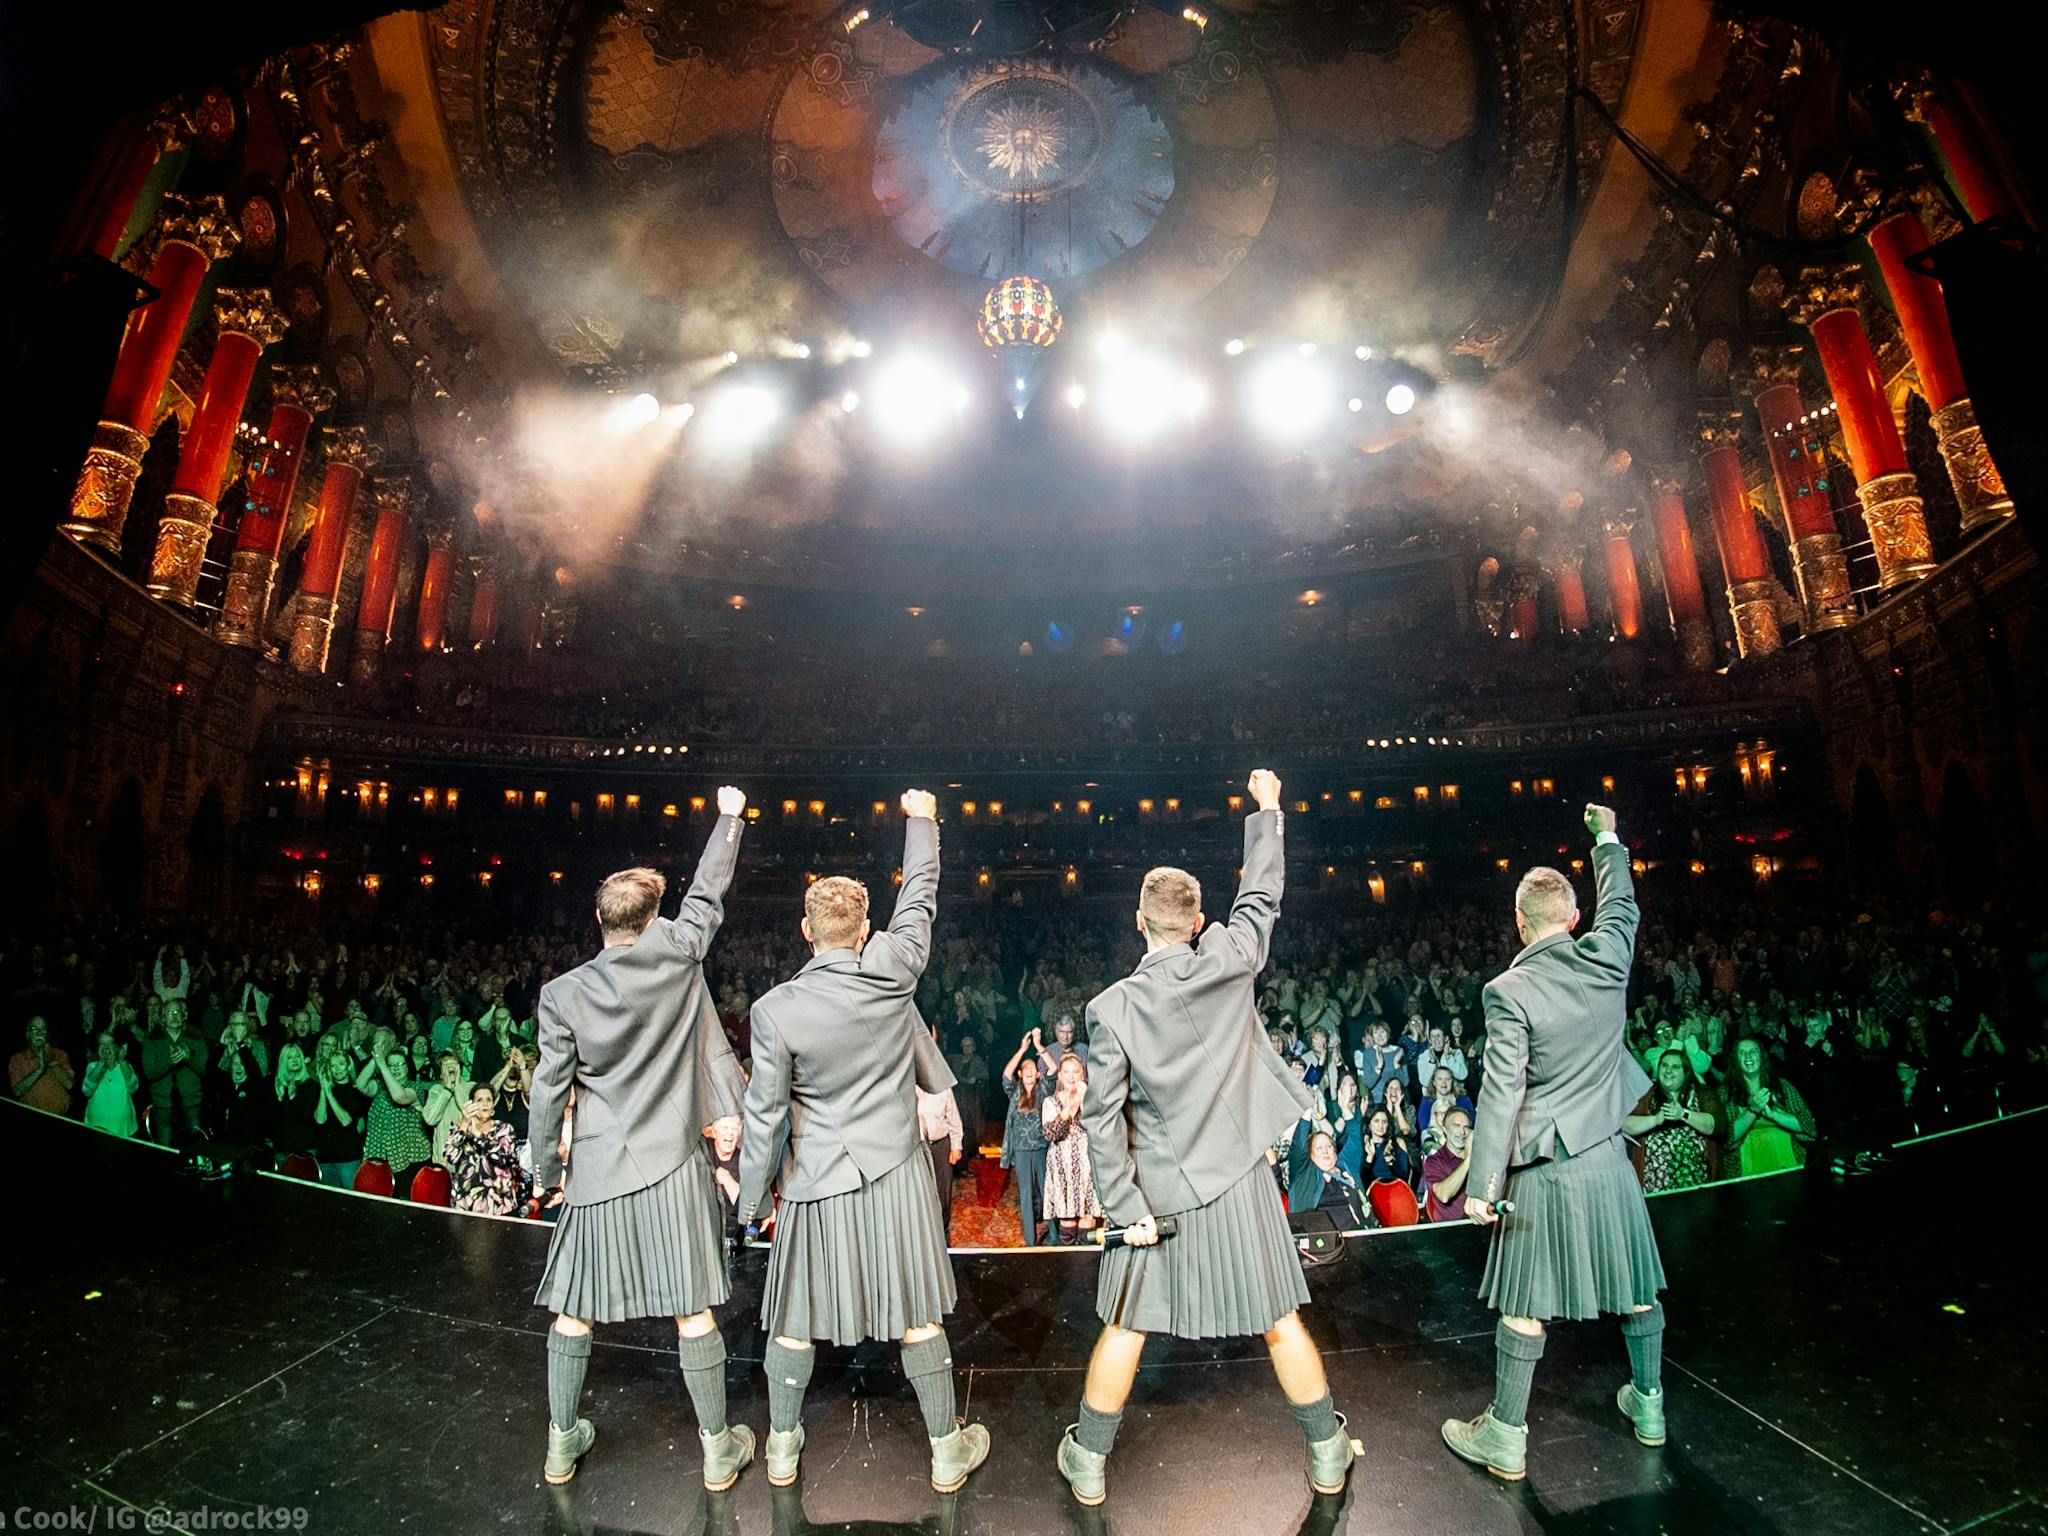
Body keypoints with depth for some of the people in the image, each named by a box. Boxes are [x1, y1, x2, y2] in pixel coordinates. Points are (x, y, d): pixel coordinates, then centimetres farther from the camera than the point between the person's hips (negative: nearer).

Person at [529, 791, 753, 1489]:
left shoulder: (562, 994, -7)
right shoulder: (676, 955, -10)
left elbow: (549, 1090, -3)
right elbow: (708, 893, 5)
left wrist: (547, 1171, 12)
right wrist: (730, 817, 18)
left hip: (595, 1170, 1)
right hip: (671, 1166, -1)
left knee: (574, 1311, 19)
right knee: (692, 1312, 8)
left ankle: (562, 1443, 35)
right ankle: (718, 1447, 21)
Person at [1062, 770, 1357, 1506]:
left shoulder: (1112, 1007, -16)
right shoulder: (1230, 965, -14)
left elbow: (1102, 1117, -15)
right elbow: (1261, 898, 2)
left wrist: (1125, 1207, -7)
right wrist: (1266, 811, 14)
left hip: (1159, 1189, -1)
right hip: (1237, 1179, 1)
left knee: (1125, 1327, 16)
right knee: (1281, 1322, 18)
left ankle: (1089, 1460, 31)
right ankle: (1328, 1453, 36)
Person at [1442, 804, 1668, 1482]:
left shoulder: (1509, 991, -18)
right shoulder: (1608, 956, -6)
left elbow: (1501, 1092, -19)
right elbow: (1621, 903, 16)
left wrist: (1482, 1184, -14)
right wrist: (1606, 838, 32)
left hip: (1545, 1170, -5)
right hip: (1607, 1157, 5)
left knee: (1526, 1305, 4)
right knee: (1635, 1285, 22)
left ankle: (1505, 1438, 16)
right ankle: (1648, 1404, 42)